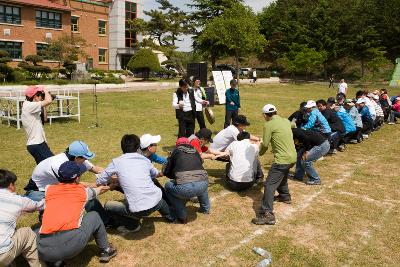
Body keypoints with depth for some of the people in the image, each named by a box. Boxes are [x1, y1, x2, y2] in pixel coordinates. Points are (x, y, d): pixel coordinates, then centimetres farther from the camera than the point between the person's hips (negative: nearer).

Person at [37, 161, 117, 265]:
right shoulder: (83, 190, 14)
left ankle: (54, 262, 17)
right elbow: (101, 189, 38)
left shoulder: (49, 189, 16)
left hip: (44, 251, 2)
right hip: (72, 244, -1)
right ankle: (106, 251, 33)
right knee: (94, 216, 24)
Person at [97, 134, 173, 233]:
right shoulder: (145, 159, 12)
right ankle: (169, 215, 51)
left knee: (107, 206, 17)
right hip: (157, 203, 5)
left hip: (138, 210, -4)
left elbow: (99, 181, 9)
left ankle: (132, 225, 14)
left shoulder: (117, 162, 1)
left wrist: (115, 178, 28)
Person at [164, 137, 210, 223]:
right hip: (203, 185, 5)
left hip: (185, 188, -4)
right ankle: (206, 209, 48)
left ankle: (182, 216, 23)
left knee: (168, 186, 27)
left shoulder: (176, 151, 17)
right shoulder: (195, 151, 24)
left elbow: (166, 172, 20)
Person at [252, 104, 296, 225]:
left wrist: (260, 153, 14)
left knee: (269, 186, -8)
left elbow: (265, 144, -8)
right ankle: (284, 195, 54)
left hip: (282, 159, -8)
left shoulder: (268, 125, -10)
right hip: (292, 157, 8)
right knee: (282, 176, 34)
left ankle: (267, 215, -15)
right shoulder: (286, 121, 11)